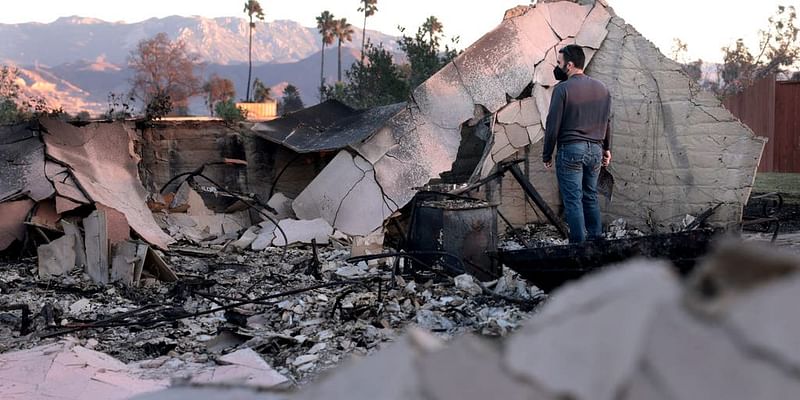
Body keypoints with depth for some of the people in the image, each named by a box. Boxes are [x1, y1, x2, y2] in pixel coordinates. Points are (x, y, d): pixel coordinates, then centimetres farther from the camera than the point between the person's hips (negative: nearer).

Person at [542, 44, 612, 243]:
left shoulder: (563, 89, -10)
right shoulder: (601, 88, 9)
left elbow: (553, 124, -10)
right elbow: (607, 121, 15)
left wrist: (547, 155, -2)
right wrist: (606, 148, 25)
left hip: (570, 149, -6)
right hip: (595, 149, 6)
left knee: (573, 199, -2)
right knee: (591, 196, 15)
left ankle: (578, 244, -2)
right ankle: (596, 239, 16)